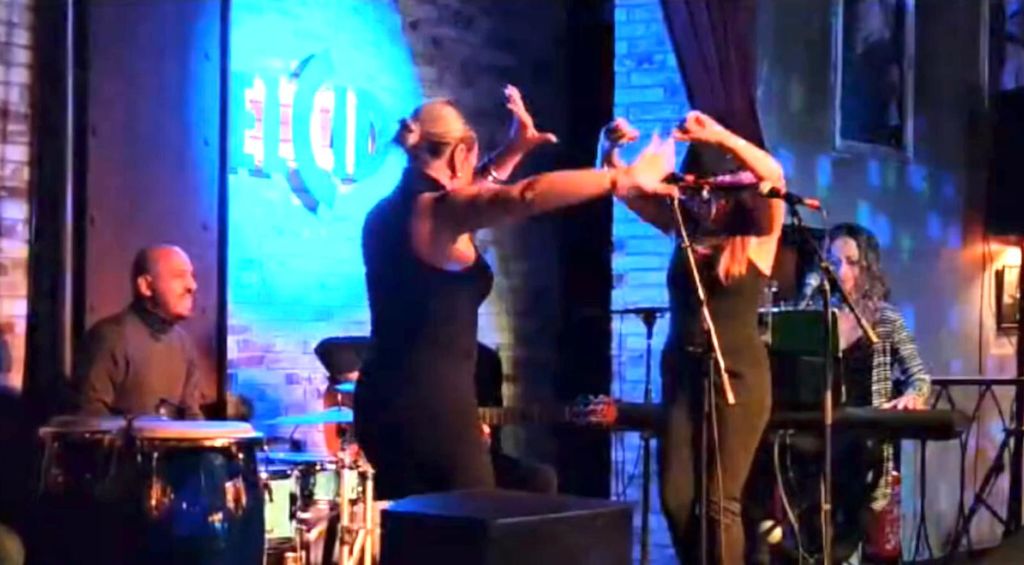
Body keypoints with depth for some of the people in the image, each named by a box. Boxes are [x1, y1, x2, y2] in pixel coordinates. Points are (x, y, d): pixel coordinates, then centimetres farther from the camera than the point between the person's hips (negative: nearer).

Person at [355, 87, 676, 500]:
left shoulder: (388, 213, 12)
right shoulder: (436, 213, -14)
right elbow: (526, 197, -30)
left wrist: (513, 151, 30)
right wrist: (626, 179, -28)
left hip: (382, 399, 9)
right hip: (433, 403, -9)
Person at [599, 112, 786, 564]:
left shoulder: (758, 237, -3)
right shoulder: (683, 226, 7)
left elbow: (773, 177, -21)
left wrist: (719, 136, -28)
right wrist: (610, 146, -13)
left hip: (738, 374, -4)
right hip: (680, 371, 4)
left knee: (720, 501, -5)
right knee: (675, 497, 2)